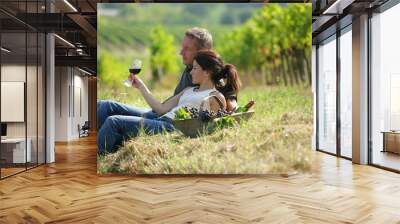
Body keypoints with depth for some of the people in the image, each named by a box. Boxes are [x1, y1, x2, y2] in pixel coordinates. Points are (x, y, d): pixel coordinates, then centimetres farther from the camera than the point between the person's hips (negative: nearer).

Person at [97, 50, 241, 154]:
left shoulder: (216, 97, 4)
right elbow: (162, 109, 19)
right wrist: (141, 86, 21)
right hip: (159, 119, 9)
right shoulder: (189, 90, 27)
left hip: (172, 128, -9)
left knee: (113, 121, -22)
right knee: (108, 106, 1)